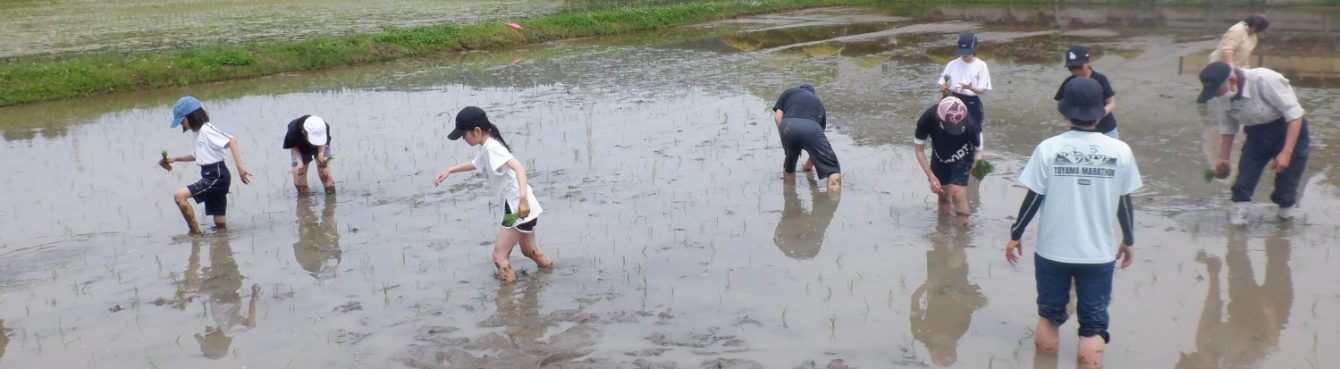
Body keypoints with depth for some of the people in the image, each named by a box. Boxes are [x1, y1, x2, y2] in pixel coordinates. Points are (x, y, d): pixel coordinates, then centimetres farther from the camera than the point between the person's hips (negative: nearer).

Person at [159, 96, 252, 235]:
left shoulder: (206, 129, -13)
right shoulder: (195, 133, 15)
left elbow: (232, 141, -24)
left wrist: (240, 166, -32)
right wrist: (175, 159, 21)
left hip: (217, 176, -9)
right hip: (209, 176, 9)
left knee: (179, 195, -18)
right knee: (220, 223, 10)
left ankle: (195, 233, -12)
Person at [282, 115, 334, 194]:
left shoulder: (325, 127, -38)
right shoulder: (293, 131, -40)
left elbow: (324, 143, -16)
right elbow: (293, 147, -17)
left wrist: (321, 154, -34)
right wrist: (299, 162, -31)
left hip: (321, 148, 0)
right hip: (301, 150, 0)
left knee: (325, 175, -14)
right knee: (299, 182, -2)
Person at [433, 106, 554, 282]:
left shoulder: (491, 147, -18)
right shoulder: (486, 148, 11)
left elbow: (519, 167, -32)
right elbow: (476, 164, 36)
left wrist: (523, 198, -44)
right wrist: (450, 170, 35)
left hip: (520, 208, -10)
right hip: (516, 207, 10)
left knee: (499, 256, -5)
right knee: (529, 250, 28)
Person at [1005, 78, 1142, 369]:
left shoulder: (1049, 148, -12)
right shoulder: (1120, 151, -8)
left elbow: (1033, 199, -8)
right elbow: (1124, 202, 0)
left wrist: (1015, 235, 6)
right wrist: (1128, 240, 16)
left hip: (1053, 250, 0)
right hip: (1099, 252, 0)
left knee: (1049, 313, 20)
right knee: (1094, 323, 11)